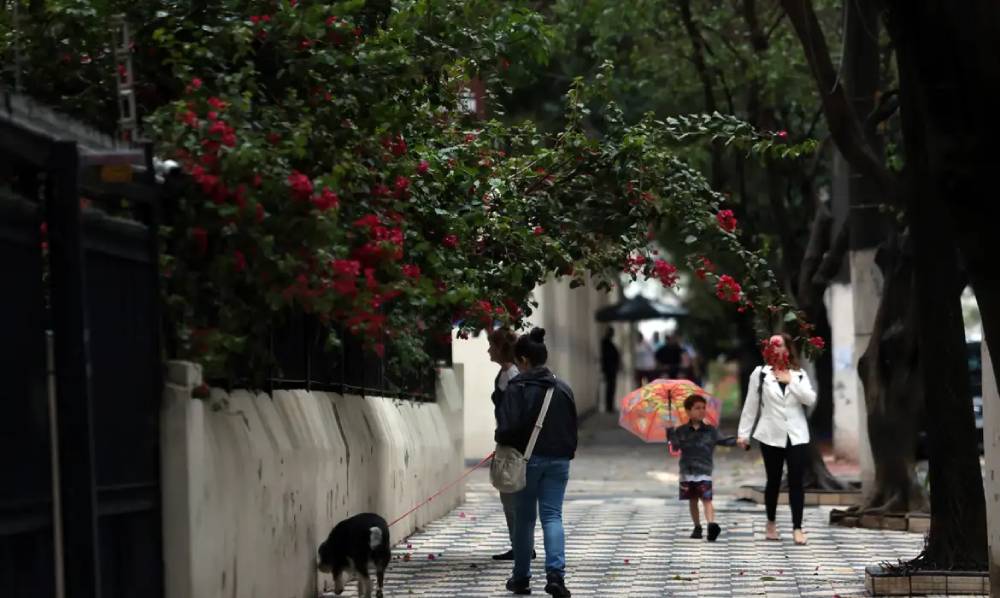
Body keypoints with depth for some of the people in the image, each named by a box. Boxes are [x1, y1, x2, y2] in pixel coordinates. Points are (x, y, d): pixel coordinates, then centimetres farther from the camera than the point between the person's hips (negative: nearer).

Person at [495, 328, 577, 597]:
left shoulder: (517, 388, -11)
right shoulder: (563, 389, 5)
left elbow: (508, 427, -16)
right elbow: (572, 428, 9)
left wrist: (502, 442, 3)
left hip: (527, 459, -3)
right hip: (558, 461, 3)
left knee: (524, 518, 10)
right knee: (552, 515, 2)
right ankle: (556, 573, -17)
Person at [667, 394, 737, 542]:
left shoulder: (710, 430, 4)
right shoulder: (681, 431, 2)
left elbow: (723, 440, 1)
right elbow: (675, 446, -8)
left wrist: (736, 441, -15)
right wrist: (670, 432, -20)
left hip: (704, 470, -1)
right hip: (687, 472, 2)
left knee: (706, 499, -14)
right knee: (692, 500, 11)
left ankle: (712, 524, -28)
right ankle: (697, 527, 21)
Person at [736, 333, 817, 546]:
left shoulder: (799, 375, 7)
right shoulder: (760, 373, 2)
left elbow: (810, 399, -7)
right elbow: (751, 405, 3)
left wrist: (791, 381, -11)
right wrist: (743, 433, 0)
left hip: (796, 436, 1)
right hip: (771, 435, 0)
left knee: (796, 481, -5)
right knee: (774, 481, 9)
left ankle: (797, 528, -6)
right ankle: (771, 523, 26)